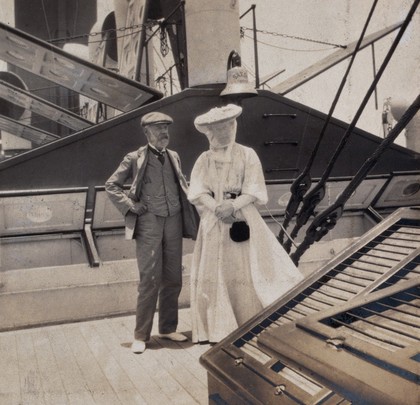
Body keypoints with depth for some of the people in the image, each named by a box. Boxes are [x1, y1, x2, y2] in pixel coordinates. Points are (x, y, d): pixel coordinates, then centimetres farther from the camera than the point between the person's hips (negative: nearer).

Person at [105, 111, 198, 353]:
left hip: (174, 221, 5)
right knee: (150, 280, -5)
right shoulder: (135, 159, -1)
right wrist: (130, 205, -6)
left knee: (173, 279, 9)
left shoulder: (174, 157, 12)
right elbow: (111, 185, 4)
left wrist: (190, 214, 9)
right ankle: (141, 335, 6)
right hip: (149, 223, -5)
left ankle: (168, 328, 23)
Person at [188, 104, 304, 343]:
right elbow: (199, 192, -1)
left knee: (251, 272, -3)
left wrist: (233, 206, -20)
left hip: (244, 219, -2)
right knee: (216, 274, 2)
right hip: (214, 221, 2)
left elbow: (254, 190, -4)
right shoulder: (204, 160, 9)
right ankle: (221, 330, 10)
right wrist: (218, 209, -18)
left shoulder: (247, 155, 3)